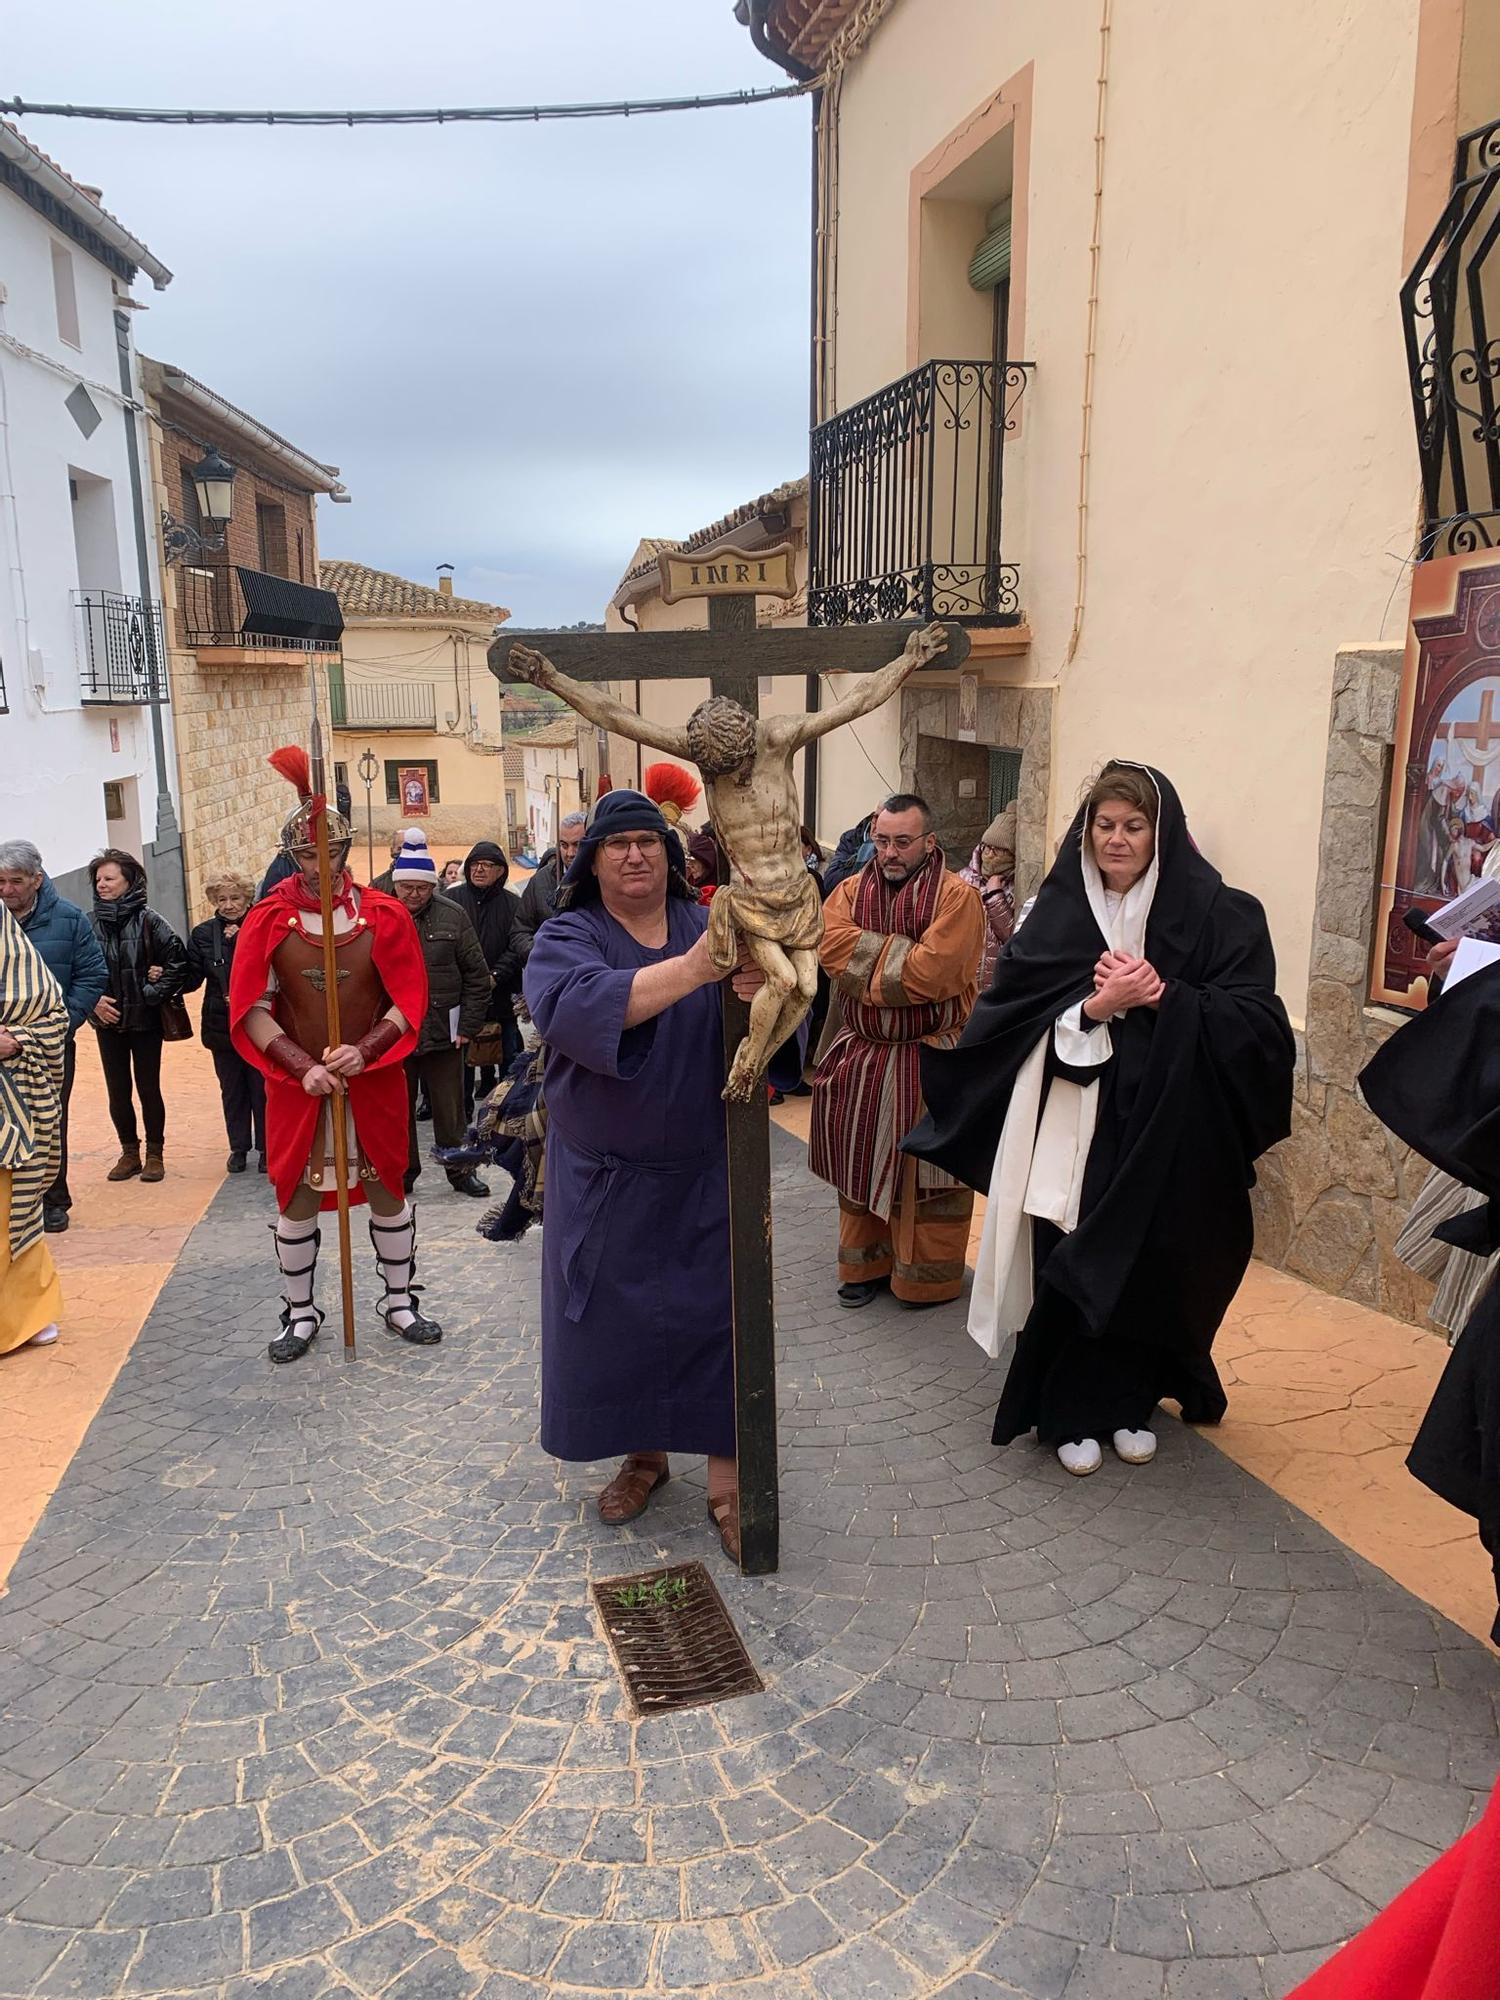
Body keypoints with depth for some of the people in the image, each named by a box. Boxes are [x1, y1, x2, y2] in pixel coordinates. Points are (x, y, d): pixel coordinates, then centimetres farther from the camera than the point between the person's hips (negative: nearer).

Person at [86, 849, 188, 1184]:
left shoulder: (148, 919, -9)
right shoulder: (90, 923, -1)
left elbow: (178, 959, -10)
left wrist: (156, 993, -12)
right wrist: (93, 1000, -9)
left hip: (145, 1020, -3)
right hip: (107, 1021, 3)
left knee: (149, 1089, 6)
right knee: (118, 1092, 10)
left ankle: (155, 1154, 19)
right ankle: (129, 1153, 24)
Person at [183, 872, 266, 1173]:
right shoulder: (203, 934, 1)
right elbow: (192, 977, -2)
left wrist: (241, 941, -23)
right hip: (221, 1025, 3)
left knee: (261, 1088, 7)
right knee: (232, 1090, 14)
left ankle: (266, 1148, 20)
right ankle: (238, 1147, 27)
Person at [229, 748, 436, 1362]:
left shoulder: (385, 915, -4)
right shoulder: (268, 920, -4)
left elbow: (409, 1002, -6)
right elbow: (251, 1010, -7)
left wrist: (363, 1052, -21)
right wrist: (304, 1067, -18)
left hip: (374, 1080, 0)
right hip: (296, 1082, 0)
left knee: (387, 1190, 11)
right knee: (297, 1199, 8)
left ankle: (399, 1303, 28)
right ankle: (300, 1315, 26)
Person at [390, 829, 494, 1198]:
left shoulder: (453, 915, -1)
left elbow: (476, 976, 2)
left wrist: (468, 1026, -1)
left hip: (443, 1033, 0)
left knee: (450, 1110, 10)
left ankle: (460, 1170, 25)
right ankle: (402, 1175, 26)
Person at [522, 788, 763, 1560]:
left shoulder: (711, 928, 0)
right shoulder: (568, 937, -5)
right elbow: (574, 1006, -29)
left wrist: (758, 987, -40)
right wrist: (691, 970, -40)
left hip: (703, 1176, 1)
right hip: (606, 1179, 0)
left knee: (717, 1316, 1)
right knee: (618, 1318, 9)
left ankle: (726, 1481, 15)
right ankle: (643, 1455, 32)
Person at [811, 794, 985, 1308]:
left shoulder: (958, 897, -10)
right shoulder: (852, 890, 6)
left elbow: (929, 973, -23)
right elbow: (830, 944, -14)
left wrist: (868, 955, -12)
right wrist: (901, 955, -17)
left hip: (930, 1061, -5)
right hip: (860, 1056, 5)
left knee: (924, 1170, 3)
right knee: (862, 1163, 13)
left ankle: (928, 1277, 18)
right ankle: (867, 1263, 29)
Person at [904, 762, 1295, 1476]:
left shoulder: (1214, 913, -3)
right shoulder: (1059, 910, 2)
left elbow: (1258, 1021, -8)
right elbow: (1009, 1011, -3)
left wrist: (1164, 997, -20)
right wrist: (1093, 1006, -18)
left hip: (1163, 1132, 0)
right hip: (1071, 1128, 1)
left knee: (1146, 1269, 9)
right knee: (1069, 1268, 3)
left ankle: (1130, 1402, 31)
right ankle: (1070, 1410, 21)